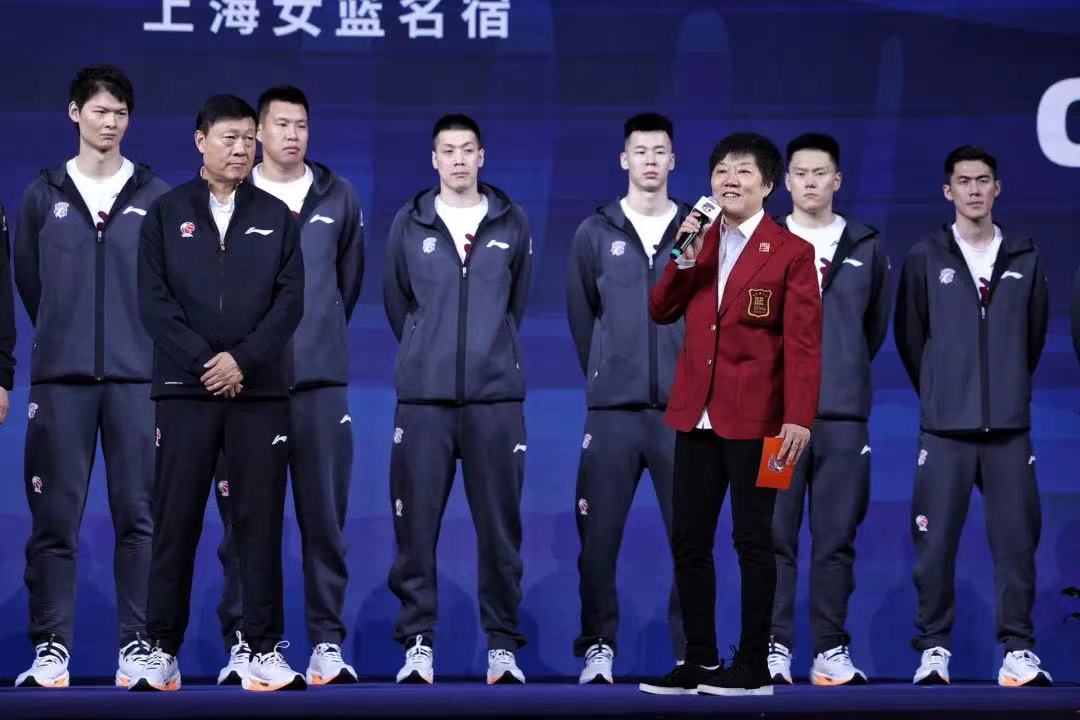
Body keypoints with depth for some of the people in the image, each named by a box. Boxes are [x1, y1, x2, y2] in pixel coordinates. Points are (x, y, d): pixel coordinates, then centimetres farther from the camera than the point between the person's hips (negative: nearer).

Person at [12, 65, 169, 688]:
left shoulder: (157, 198, 6)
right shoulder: (43, 197, 8)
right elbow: (29, 284, 13)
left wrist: (153, 349, 7)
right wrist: (66, 341, 12)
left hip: (137, 379, 0)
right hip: (61, 379, 0)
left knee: (139, 517, 0)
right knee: (56, 517, 0)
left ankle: (138, 649, 6)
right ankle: (52, 651, 4)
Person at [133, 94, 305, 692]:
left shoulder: (276, 217, 10)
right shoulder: (166, 214, 6)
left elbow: (290, 299, 2)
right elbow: (154, 300, -1)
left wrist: (243, 359, -11)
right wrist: (204, 362, -11)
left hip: (259, 390, 1)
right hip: (185, 388, -1)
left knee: (260, 522, 1)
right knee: (176, 521, 0)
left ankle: (266, 652, 3)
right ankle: (163, 651, 5)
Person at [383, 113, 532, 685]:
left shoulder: (511, 224, 8)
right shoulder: (409, 224, 7)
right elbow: (396, 302, 15)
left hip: (496, 395, 0)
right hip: (423, 397, 0)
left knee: (499, 526, 1)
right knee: (416, 524, -1)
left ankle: (502, 644, 8)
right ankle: (417, 642, 7)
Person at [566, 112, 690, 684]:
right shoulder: (595, 234, 6)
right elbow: (581, 317, 12)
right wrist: (606, 378, 12)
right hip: (613, 411, 0)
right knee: (598, 537, 0)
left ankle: (693, 653, 7)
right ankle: (598, 650, 9)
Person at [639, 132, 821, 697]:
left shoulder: (791, 252, -5)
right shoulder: (700, 243, 12)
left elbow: (803, 344, -9)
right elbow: (661, 312, 7)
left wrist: (799, 417, -17)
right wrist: (686, 258, -6)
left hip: (754, 416, -6)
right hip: (696, 412, 6)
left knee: (753, 538, 1)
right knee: (689, 540, 5)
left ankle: (753, 666, 8)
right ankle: (700, 661, 13)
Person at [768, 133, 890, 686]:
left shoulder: (866, 248, 10)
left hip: (843, 414, 1)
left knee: (836, 538, 2)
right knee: (775, 536, -2)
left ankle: (831, 651, 7)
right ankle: (775, 649, 2)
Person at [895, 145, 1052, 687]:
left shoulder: (1025, 258, 8)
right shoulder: (925, 257, 3)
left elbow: (1034, 334, 15)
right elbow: (909, 336, 9)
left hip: (1010, 427, 1)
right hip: (944, 428, -1)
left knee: (1017, 539, -1)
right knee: (936, 542, -1)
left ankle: (1018, 649, 5)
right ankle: (934, 648, 7)